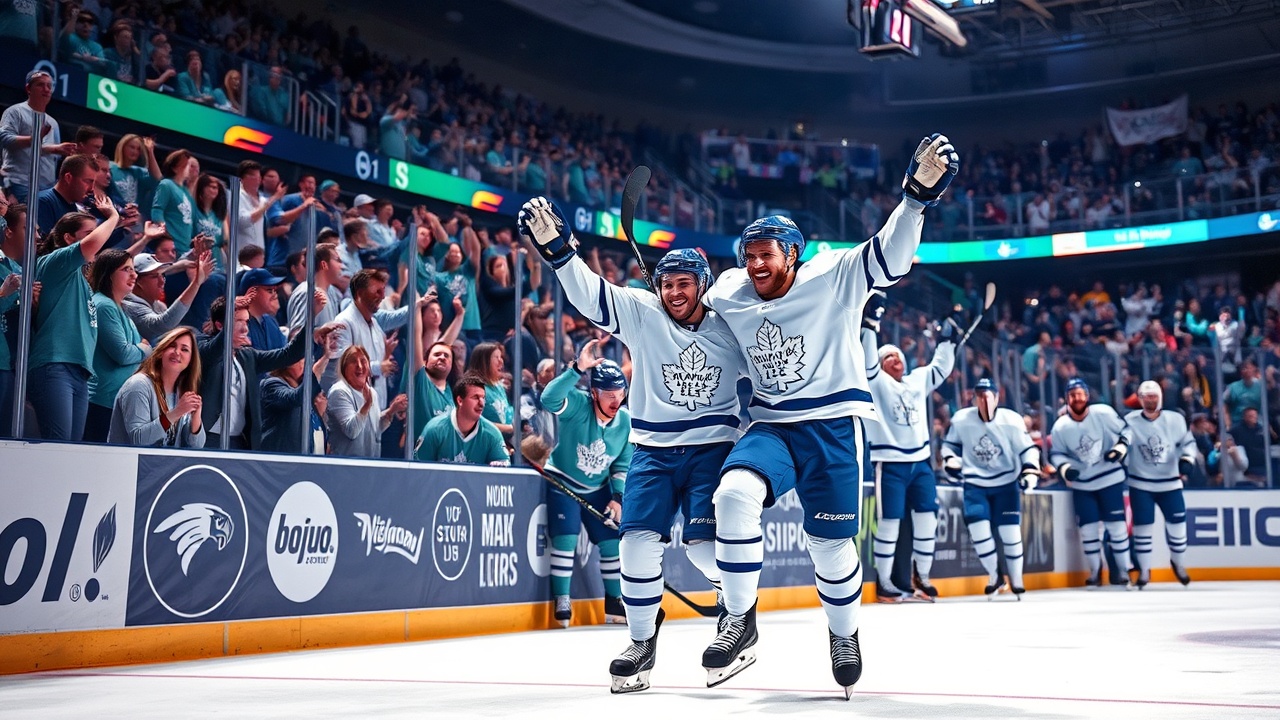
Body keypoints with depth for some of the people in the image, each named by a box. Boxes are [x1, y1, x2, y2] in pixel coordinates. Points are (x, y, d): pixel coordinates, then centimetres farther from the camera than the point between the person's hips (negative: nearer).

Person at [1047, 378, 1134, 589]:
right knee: (1088, 528, 4)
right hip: (1081, 484, 2)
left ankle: (1125, 572, 11)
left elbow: (1123, 430, -2)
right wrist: (1064, 468, -18)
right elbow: (1056, 453, 0)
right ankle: (1095, 573, 20)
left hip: (1110, 478, -2)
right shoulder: (1060, 427, -10)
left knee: (1117, 525, 0)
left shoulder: (1103, 413, -15)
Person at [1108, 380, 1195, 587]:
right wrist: (1117, 451, -45)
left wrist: (1186, 460, -12)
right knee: (1143, 526, -2)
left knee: (1177, 523, 5)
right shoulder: (1131, 421, -8)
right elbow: (1124, 440, -23)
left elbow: (1188, 442, 5)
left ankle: (1178, 562, 31)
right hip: (1140, 484, -1)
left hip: (1170, 483, 2)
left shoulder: (1176, 419, -3)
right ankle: (1144, 570, 11)